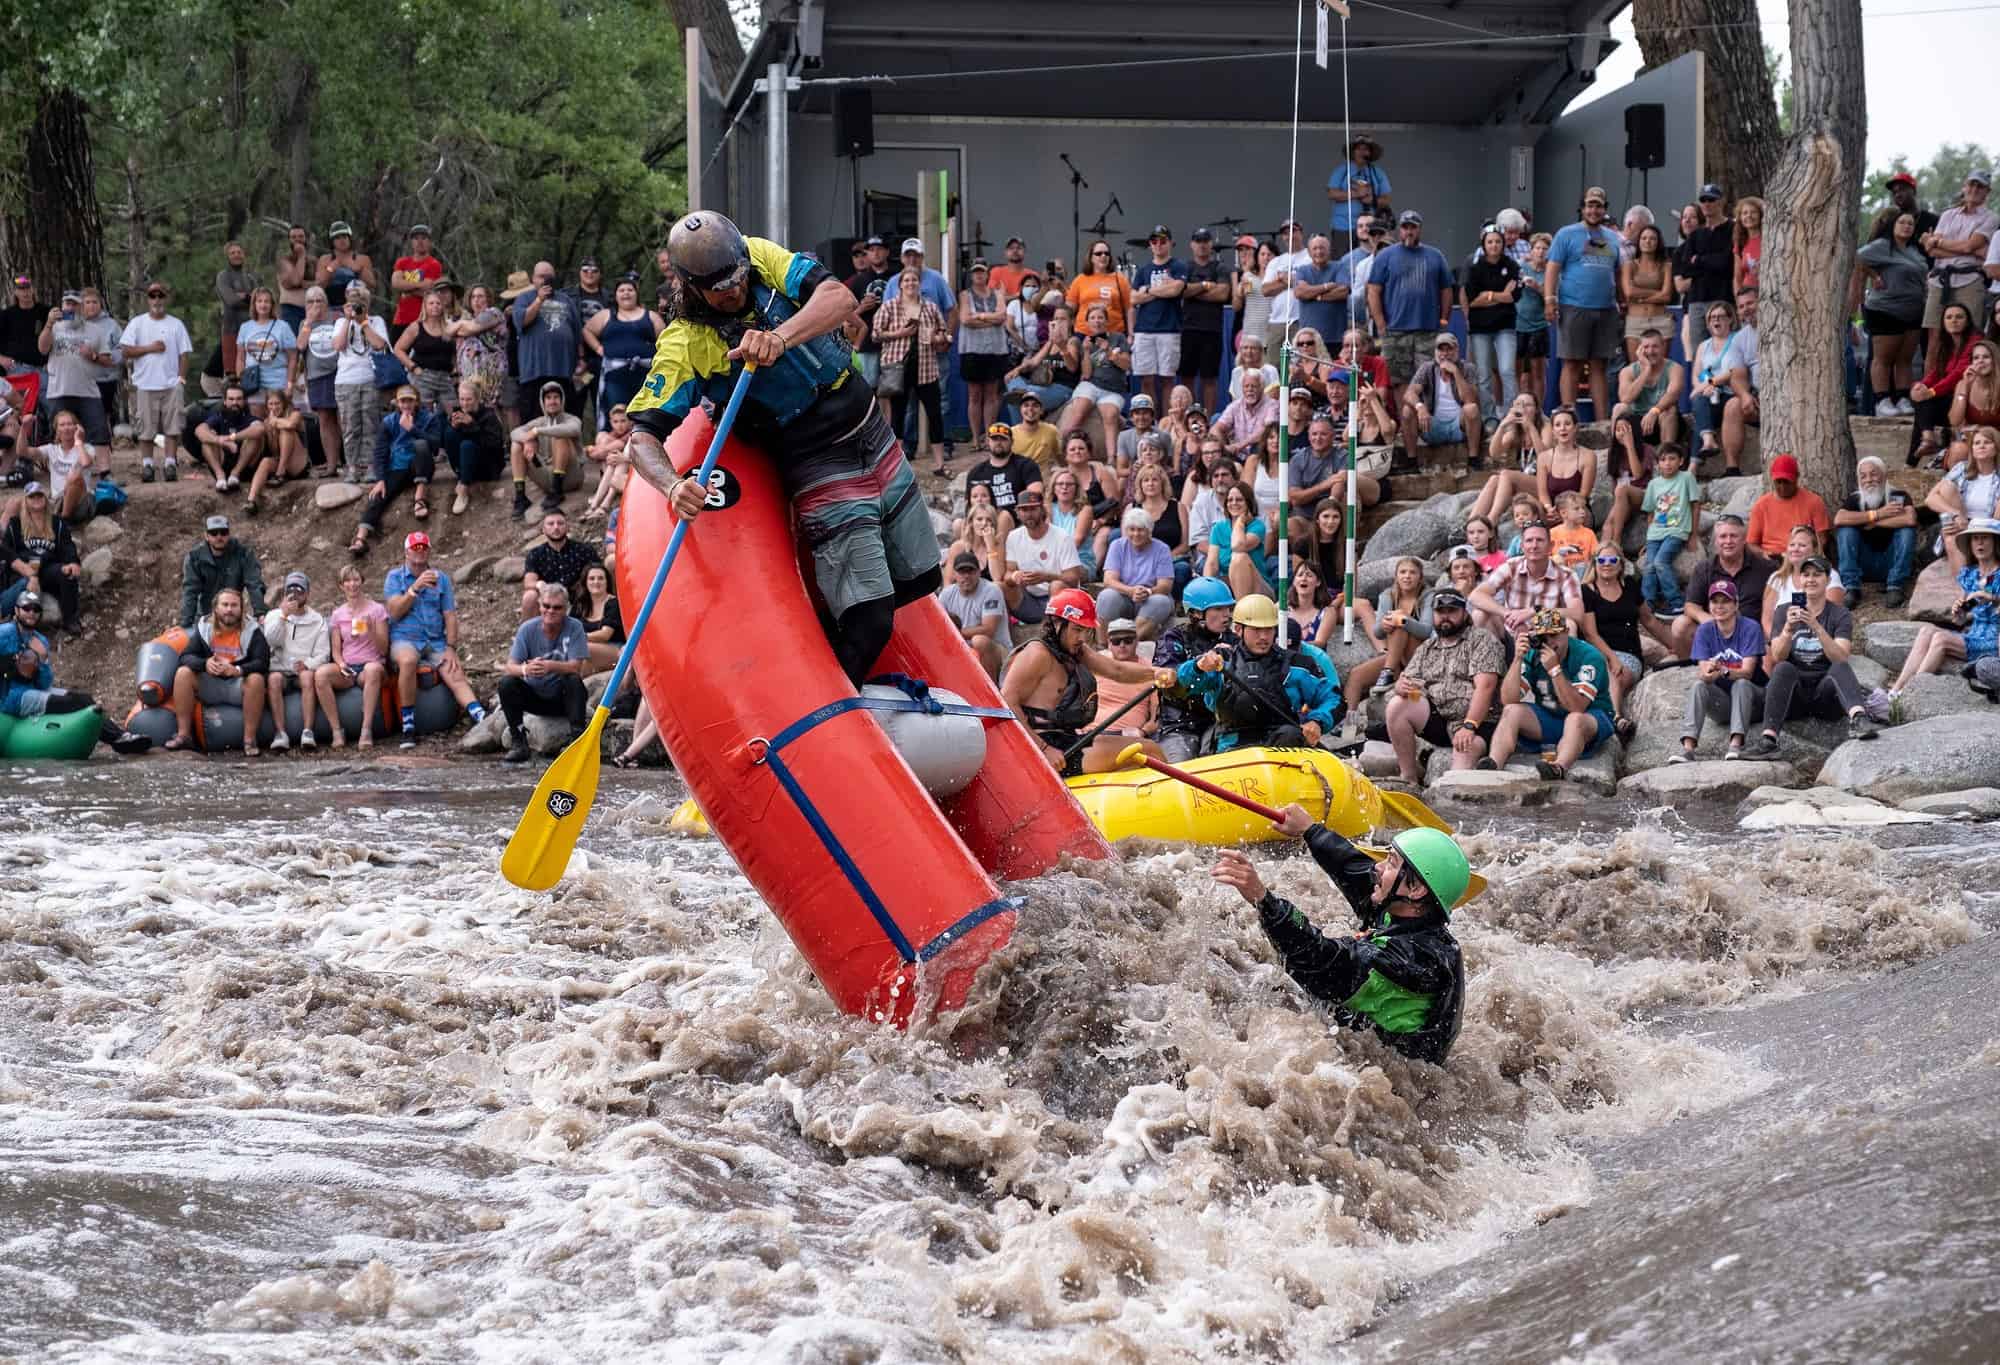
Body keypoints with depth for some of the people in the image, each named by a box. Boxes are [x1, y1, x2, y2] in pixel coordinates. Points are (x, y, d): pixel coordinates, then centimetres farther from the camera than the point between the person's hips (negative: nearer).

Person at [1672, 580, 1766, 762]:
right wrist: (1707, 673, -37)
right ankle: (1688, 747, -41)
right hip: (1720, 702, 2)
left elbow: (1747, 672, -20)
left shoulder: (1750, 628, -10)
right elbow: (1702, 673, -11)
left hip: (1750, 699, -2)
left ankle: (1735, 745, -47)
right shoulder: (1705, 631, 0)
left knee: (1741, 684, -33)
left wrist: (1722, 671, -41)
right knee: (1698, 685, -26)